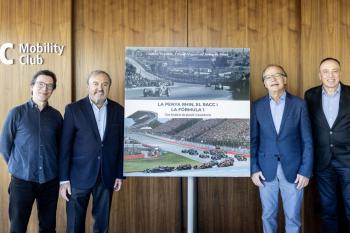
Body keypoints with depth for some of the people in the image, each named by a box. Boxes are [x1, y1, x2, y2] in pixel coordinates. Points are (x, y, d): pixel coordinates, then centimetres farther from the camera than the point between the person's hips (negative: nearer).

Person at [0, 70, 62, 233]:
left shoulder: (56, 115, 3)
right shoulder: (17, 113, -4)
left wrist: (52, 168, 8)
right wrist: (17, 166, 7)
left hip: (50, 180, 2)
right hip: (22, 179, -2)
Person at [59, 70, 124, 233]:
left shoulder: (118, 110, 3)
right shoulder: (73, 109, -4)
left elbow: (121, 144, 6)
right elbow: (65, 146, -6)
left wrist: (120, 174, 5)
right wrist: (64, 179, -7)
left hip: (107, 176, 2)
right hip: (79, 176, -2)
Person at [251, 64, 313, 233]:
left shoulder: (299, 104, -1)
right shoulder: (257, 106, 1)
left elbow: (307, 140, -1)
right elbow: (253, 140, 3)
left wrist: (306, 171, -6)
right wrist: (253, 169, -3)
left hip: (293, 169, -1)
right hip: (266, 169, 1)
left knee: (293, 216, 8)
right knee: (268, 215, 11)